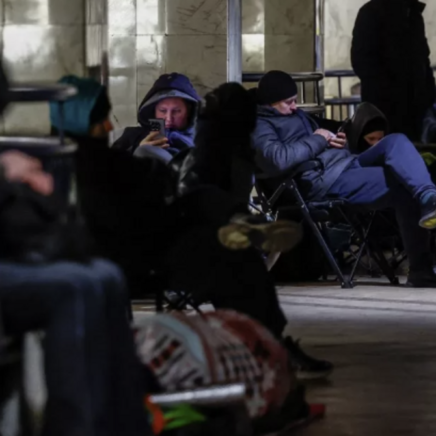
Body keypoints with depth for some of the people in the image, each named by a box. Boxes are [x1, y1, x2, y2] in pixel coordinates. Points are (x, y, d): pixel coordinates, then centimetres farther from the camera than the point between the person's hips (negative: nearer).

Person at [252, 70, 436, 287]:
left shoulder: (295, 114, 26)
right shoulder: (260, 126, -4)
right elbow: (279, 159, -23)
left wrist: (335, 140, 10)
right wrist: (317, 140, -10)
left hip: (348, 163, 10)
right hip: (324, 180, -10)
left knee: (396, 141, -16)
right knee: (403, 187, -22)